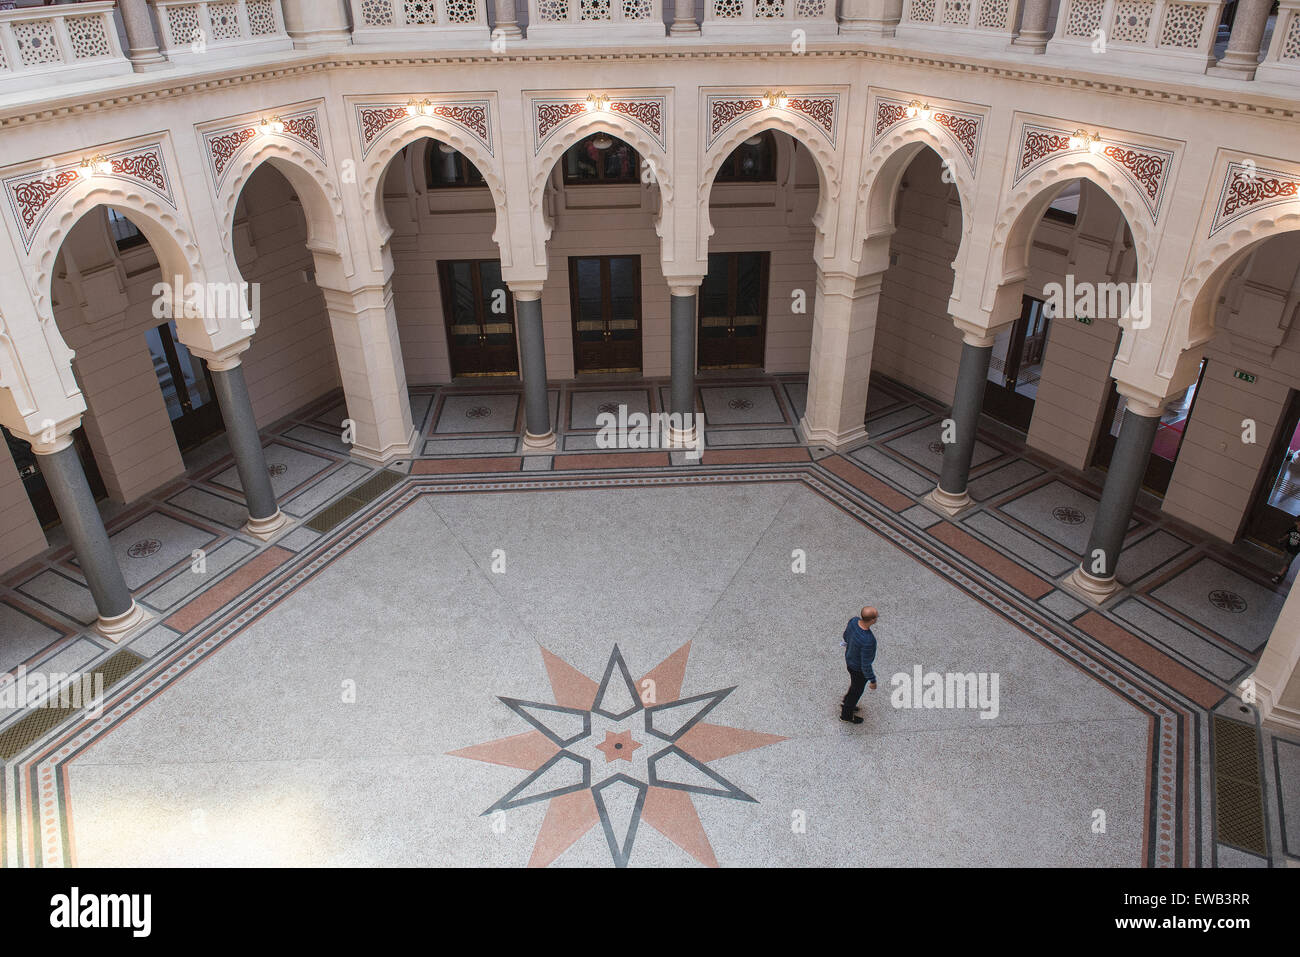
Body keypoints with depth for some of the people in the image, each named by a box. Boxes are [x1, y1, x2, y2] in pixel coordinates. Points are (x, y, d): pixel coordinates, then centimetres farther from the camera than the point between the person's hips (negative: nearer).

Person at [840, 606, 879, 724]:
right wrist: (873, 681, -14)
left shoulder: (854, 621, -23)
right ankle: (846, 714, 48)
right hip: (859, 669, -6)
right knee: (857, 691, 23)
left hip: (849, 659, 6)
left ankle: (847, 705, 57)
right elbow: (865, 665, -30)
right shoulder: (868, 641, -44)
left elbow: (846, 635, 1)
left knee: (855, 685, 33)